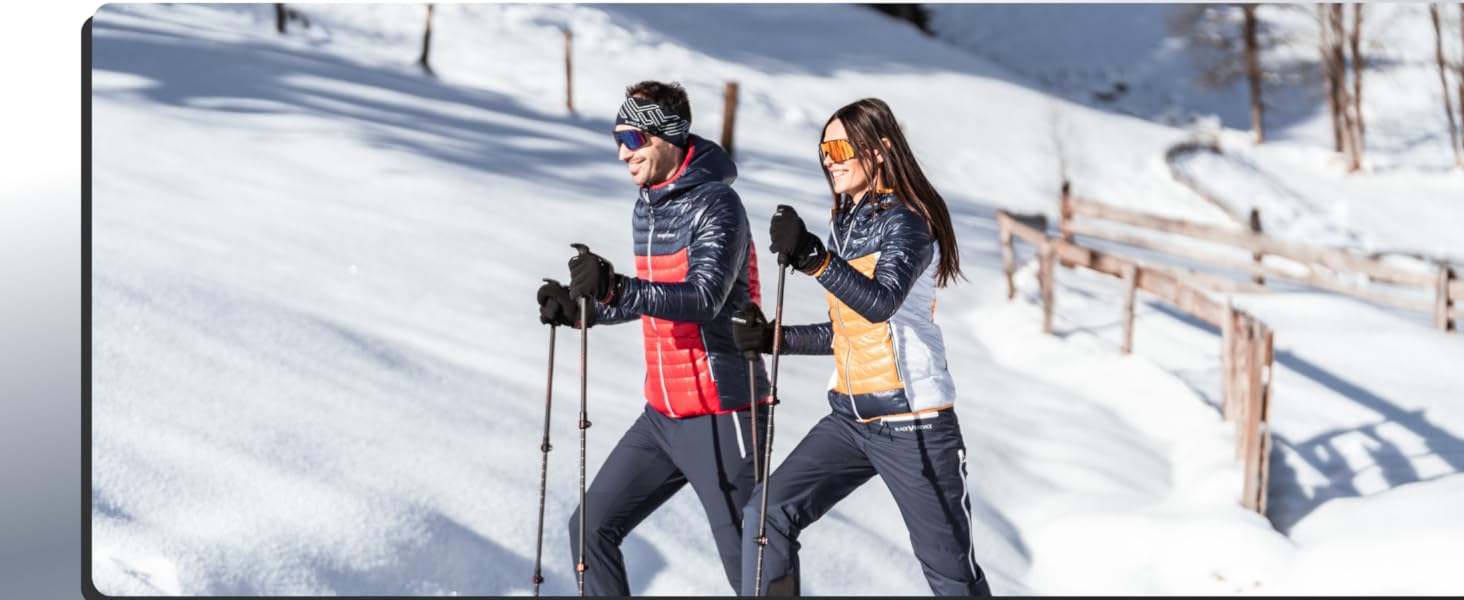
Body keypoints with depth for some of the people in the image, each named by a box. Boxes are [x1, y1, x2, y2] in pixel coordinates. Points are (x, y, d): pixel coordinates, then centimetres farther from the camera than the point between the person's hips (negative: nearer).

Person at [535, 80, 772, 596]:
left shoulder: (715, 205, -14)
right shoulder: (648, 206, 12)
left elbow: (703, 297, -28)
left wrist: (615, 289, -40)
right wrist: (578, 307, 6)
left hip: (719, 414, -9)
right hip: (663, 413, 9)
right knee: (592, 528, 9)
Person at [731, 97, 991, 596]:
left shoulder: (907, 222, -11)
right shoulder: (845, 224, 13)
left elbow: (880, 303, -30)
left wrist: (813, 258, -41)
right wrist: (774, 338, 8)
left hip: (913, 424, -8)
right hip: (850, 418, 8)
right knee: (768, 516, -5)